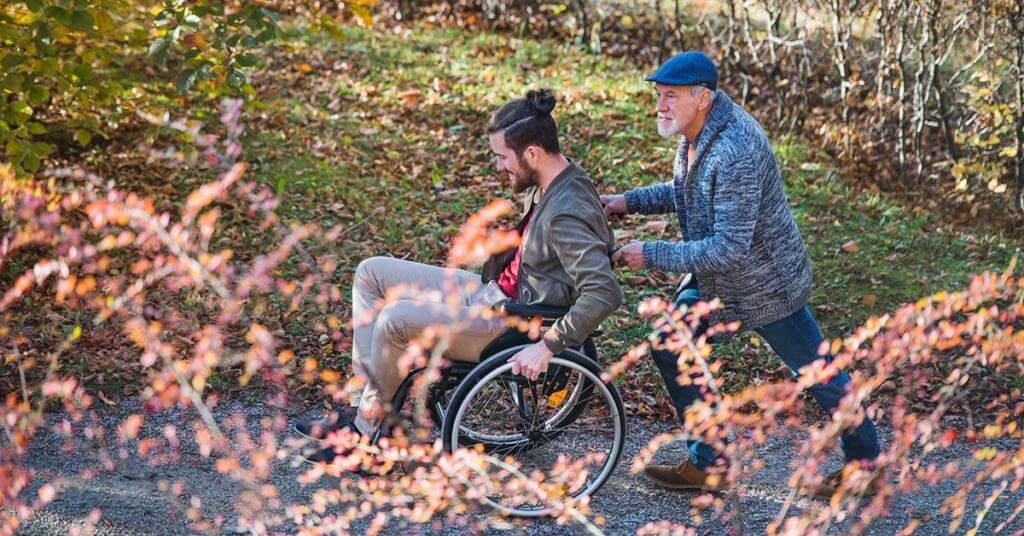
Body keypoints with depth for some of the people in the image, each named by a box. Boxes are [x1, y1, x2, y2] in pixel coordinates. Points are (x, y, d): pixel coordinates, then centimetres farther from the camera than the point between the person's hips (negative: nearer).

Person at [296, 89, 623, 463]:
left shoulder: (566, 214, -26)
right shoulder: (552, 179, 3)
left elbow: (605, 292, -33)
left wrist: (548, 346, -30)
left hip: (511, 324, -11)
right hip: (492, 292, 11)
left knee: (394, 320, -25)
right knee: (371, 273, 7)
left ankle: (367, 429, -2)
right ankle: (365, 404, 4)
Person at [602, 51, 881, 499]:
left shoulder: (735, 154, -34)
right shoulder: (697, 130, -3)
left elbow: (729, 248, -35)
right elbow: (685, 192, 15)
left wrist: (651, 254, -30)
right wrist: (629, 201, 2)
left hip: (767, 286, -9)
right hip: (716, 282, 10)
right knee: (671, 349, 10)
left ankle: (864, 463, 31)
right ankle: (707, 466, 21)